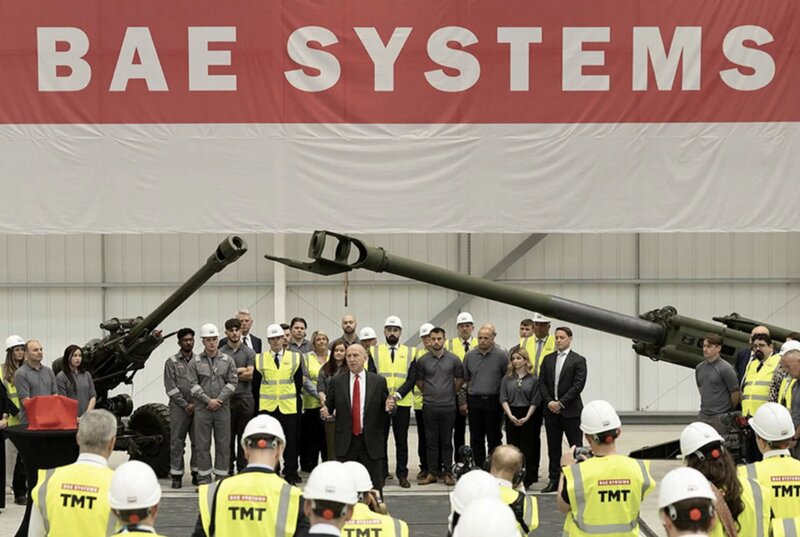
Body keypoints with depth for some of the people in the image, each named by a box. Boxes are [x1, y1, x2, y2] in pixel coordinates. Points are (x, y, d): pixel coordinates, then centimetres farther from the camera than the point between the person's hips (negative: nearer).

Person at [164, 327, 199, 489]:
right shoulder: (172, 362, 3)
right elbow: (170, 388, -3)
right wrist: (185, 405, -8)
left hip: (197, 407, 2)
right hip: (179, 407, -2)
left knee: (198, 441, 2)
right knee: (177, 442, -1)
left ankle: (196, 473, 10)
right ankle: (176, 475, 3)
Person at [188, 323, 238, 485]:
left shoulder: (227, 360, 6)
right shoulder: (195, 362, 3)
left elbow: (232, 382, 1)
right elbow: (193, 385, -2)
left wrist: (219, 400, -9)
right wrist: (208, 400, -10)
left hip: (223, 408, 1)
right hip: (202, 409, -1)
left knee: (223, 444, 3)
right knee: (203, 444, 1)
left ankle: (222, 477, 10)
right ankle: (204, 479, 7)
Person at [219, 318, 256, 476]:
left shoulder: (249, 352, 8)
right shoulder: (220, 353, 5)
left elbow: (250, 375, -4)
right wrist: (240, 370, -7)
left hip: (245, 398, 1)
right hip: (227, 399, -1)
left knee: (244, 436, 3)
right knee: (227, 436, 2)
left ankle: (243, 469, 9)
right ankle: (228, 470, 8)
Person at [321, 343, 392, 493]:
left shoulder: (379, 381, 4)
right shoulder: (337, 382, 5)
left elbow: (386, 407, 7)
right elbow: (329, 406, 6)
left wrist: (388, 407, -16)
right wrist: (325, 413, -17)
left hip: (371, 442, -1)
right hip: (346, 442, 1)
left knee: (374, 486, 4)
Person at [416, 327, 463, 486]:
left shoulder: (453, 359, 0)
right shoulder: (423, 360, 1)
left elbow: (460, 378, 12)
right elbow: (418, 380, 14)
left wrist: (452, 392, 11)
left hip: (448, 406, -1)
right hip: (429, 407, 1)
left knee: (447, 441, 3)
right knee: (431, 441, 4)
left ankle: (448, 473, 8)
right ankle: (431, 473, 8)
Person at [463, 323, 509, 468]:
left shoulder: (501, 356, -5)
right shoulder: (470, 356, 5)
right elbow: (466, 379, 15)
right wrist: (474, 391, 10)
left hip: (493, 401, -3)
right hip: (474, 400, 3)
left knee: (494, 438, 2)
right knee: (476, 439, 7)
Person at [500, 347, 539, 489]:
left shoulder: (533, 380, -1)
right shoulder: (507, 379, 5)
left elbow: (535, 401, -2)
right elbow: (503, 399, 1)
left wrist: (526, 417, -12)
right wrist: (510, 415, -11)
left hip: (527, 417, -2)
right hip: (511, 415, 2)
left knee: (527, 448, -1)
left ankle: (526, 480, 5)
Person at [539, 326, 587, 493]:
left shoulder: (578, 360, -3)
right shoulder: (548, 359, 11)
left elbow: (578, 385, -11)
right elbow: (542, 382, 8)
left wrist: (561, 403, -14)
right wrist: (549, 402, -7)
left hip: (571, 410, -4)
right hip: (551, 409, 5)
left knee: (576, 447, -3)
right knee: (553, 447, 8)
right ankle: (554, 480, 13)